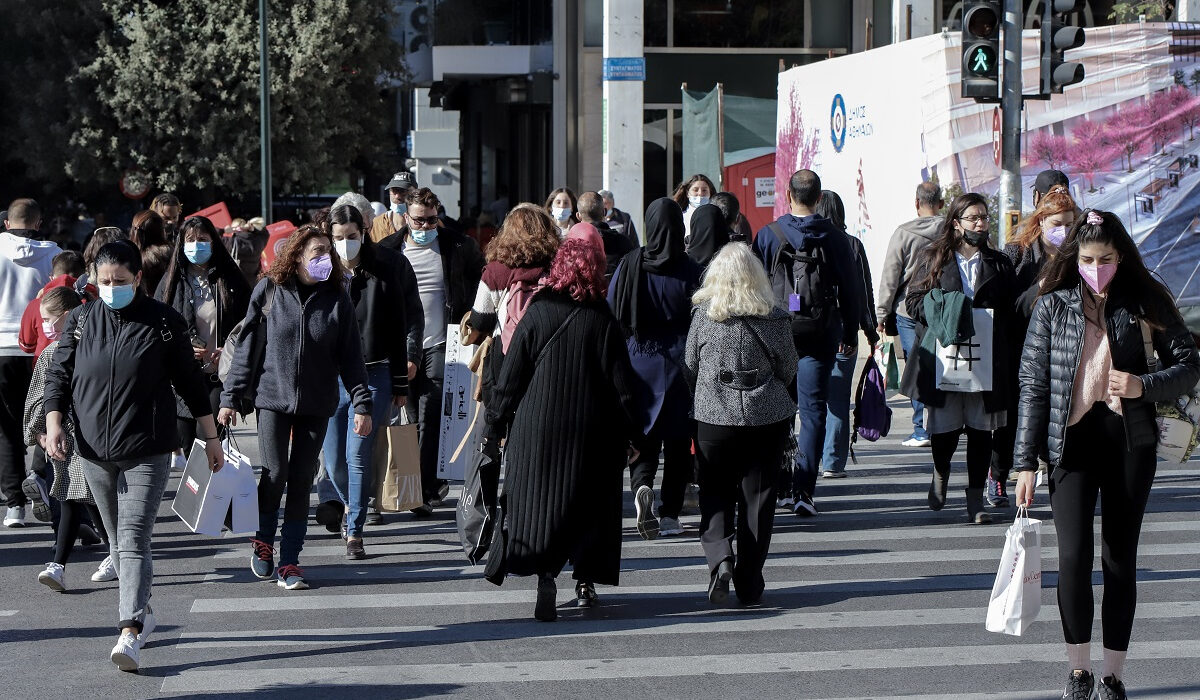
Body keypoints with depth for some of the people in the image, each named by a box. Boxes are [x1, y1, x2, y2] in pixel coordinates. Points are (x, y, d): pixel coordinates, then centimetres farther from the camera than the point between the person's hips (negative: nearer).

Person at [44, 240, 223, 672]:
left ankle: (131, 633, -22)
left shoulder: (164, 323, -2)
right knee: (117, 540, 14)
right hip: (94, 452, 4)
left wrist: (211, 437, 9)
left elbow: (189, 382, 5)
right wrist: (54, 424, -7)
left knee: (133, 539, -14)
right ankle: (142, 610, 31)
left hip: (147, 452, -4)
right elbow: (58, 375, 8)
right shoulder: (80, 321, 5)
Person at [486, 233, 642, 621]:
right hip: (591, 432, 0)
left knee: (538, 502, 2)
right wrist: (632, 430, 4)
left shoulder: (535, 316, -5)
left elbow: (510, 378, -2)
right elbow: (622, 383, -5)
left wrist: (497, 424, 8)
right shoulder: (603, 322, -6)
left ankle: (544, 574, -17)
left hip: (537, 428, 0)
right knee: (589, 503, 13)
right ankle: (586, 581, 19)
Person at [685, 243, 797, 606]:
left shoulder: (703, 315, -6)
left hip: (713, 416, 0)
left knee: (715, 494, 10)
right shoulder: (775, 317, -7)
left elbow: (689, 366, 3)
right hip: (767, 416, 0)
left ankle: (719, 555, -15)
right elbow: (788, 370, 3)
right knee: (757, 496, 8)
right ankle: (749, 582, 10)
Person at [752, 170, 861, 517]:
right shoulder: (834, 237, 0)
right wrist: (850, 332, 15)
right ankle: (803, 491, -7)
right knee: (813, 410, 0)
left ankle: (782, 486, 13)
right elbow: (850, 289, 5)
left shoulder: (769, 235, -2)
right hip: (821, 334, 0)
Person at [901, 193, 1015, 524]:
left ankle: (976, 499, 8)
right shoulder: (933, 259, 8)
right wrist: (942, 315, -12)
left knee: (981, 429, 0)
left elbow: (1011, 314, 11)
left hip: (985, 359, 1)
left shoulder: (1000, 265, 12)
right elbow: (913, 301, 6)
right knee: (944, 429, -2)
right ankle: (940, 474, 30)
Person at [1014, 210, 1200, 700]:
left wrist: (1145, 386, -16)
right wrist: (1025, 461, -2)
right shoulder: (1052, 307, 2)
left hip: (1129, 440, 0)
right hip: (1072, 439, 0)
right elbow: (1032, 383, 2)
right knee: (1074, 556, -8)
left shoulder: (1146, 305, 2)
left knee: (1120, 558, 4)